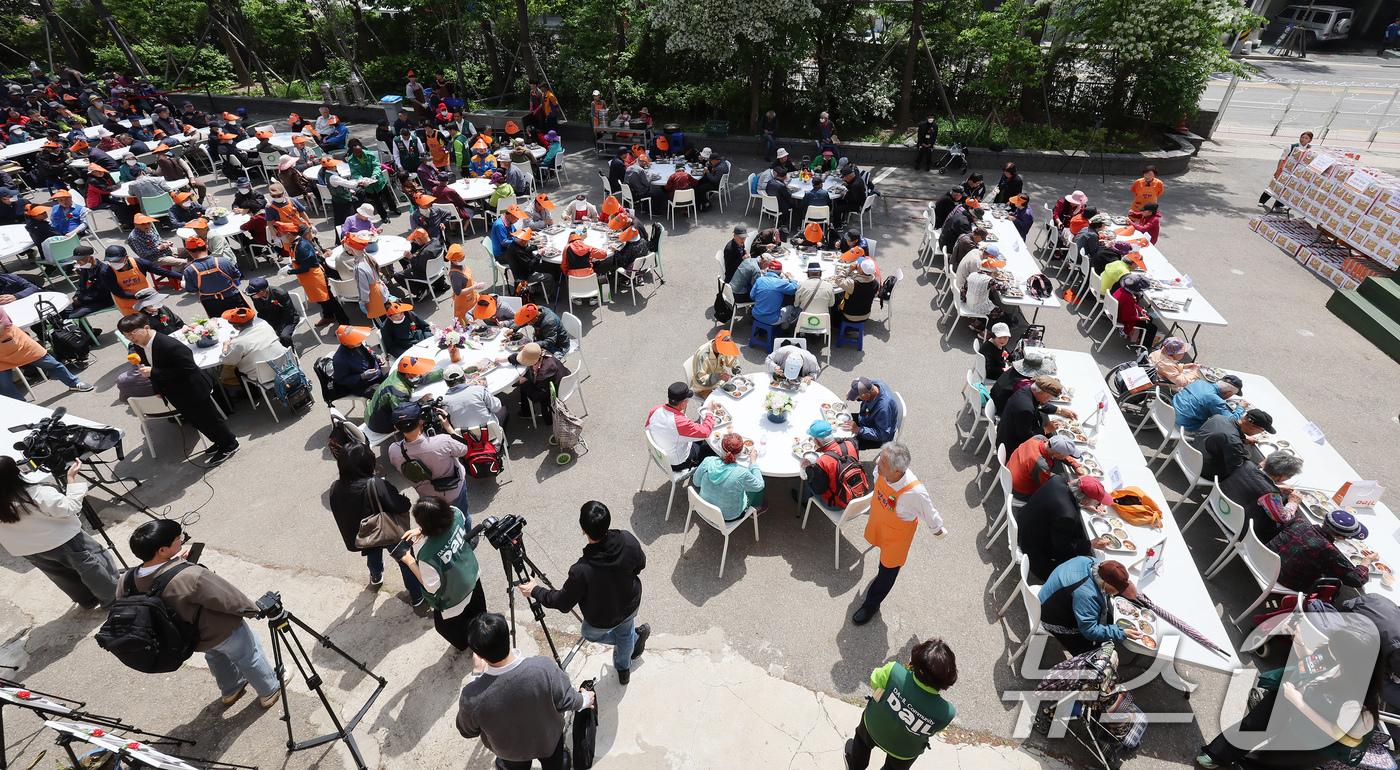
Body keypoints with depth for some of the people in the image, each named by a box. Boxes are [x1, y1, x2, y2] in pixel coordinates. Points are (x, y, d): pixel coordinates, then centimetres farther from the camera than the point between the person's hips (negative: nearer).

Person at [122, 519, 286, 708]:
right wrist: (252, 609, -9)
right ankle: (271, 691, 44)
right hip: (222, 632, -7)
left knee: (214, 654, 36)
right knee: (249, 656, 21)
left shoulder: (126, 581, -21)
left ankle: (230, 691, 58)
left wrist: (173, 563, -2)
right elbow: (232, 601, -29)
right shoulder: (191, 577, -41)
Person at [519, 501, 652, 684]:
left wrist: (535, 591, -8)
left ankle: (636, 635, 39)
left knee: (590, 634, 33)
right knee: (624, 633, 36)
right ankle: (623, 670, 60)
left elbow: (563, 603, -23)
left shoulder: (582, 571, -41)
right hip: (631, 605, 4)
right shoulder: (628, 539, -31)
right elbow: (641, 564, -8)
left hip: (602, 621, -3)